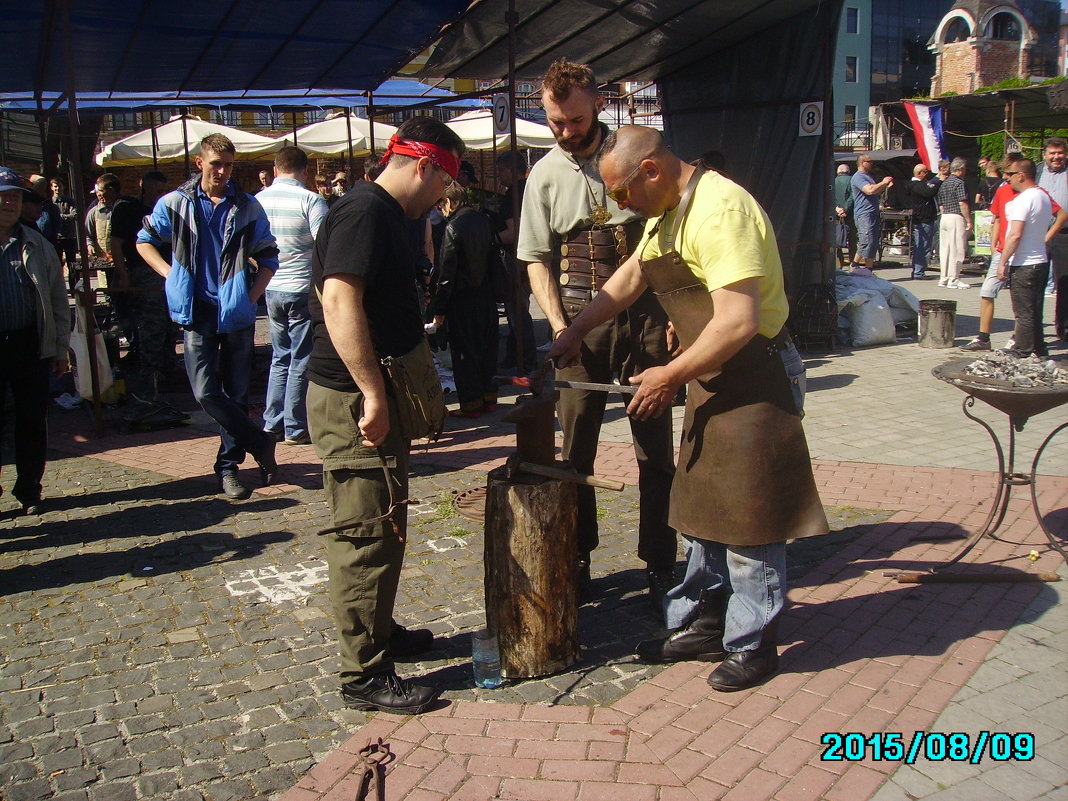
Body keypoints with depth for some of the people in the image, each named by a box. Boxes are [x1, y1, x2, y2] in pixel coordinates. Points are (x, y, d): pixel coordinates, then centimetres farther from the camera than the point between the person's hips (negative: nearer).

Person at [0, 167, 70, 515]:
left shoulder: (37, 245, 9)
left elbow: (58, 299, 11)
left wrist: (60, 348, 7)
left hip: (31, 345, 2)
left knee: (33, 422, 7)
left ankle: (29, 490, 20)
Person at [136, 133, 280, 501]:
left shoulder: (247, 206, 4)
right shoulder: (175, 203, 2)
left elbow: (268, 257, 10)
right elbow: (144, 241, 14)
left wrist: (252, 295, -2)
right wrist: (170, 274, 0)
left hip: (237, 313, 1)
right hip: (197, 311, 0)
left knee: (236, 394, 6)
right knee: (207, 393, -9)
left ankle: (228, 465, 19)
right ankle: (261, 443, 9)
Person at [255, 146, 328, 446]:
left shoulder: (257, 201, 5)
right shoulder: (310, 201, -12)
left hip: (271, 289, 6)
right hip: (303, 288, -5)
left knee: (280, 357, 17)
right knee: (301, 360, 3)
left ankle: (273, 423, 19)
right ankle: (295, 429, 8)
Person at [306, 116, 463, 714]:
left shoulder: (388, 215, 16)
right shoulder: (364, 212, -16)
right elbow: (339, 300, -28)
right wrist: (372, 394, -29)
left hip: (376, 398, 11)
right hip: (353, 402, -11)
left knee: (386, 528, 20)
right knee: (366, 536, -4)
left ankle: (381, 632, 36)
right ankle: (365, 675, 6)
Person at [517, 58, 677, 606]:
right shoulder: (544, 176, 5)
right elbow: (537, 260, 6)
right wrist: (560, 327, -8)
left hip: (644, 314, -1)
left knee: (655, 446, 3)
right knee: (575, 446, 6)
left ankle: (660, 564, 14)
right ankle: (576, 558, 21)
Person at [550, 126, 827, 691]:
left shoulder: (719, 209, -22)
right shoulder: (667, 210, 10)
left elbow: (738, 322, -28)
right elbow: (631, 276, 24)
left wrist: (671, 376, -18)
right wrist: (574, 332, 20)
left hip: (750, 378, -10)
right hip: (709, 379, 10)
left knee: (747, 515, 0)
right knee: (702, 507, 16)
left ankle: (752, 644, 15)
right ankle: (702, 625, 29)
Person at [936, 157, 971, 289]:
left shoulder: (943, 184, 14)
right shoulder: (959, 183, -11)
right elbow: (962, 203, -16)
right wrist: (969, 221, -13)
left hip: (944, 218, 8)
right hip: (956, 218, -8)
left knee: (944, 248, 10)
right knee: (957, 249, -4)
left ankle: (944, 278, 14)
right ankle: (953, 279, -4)